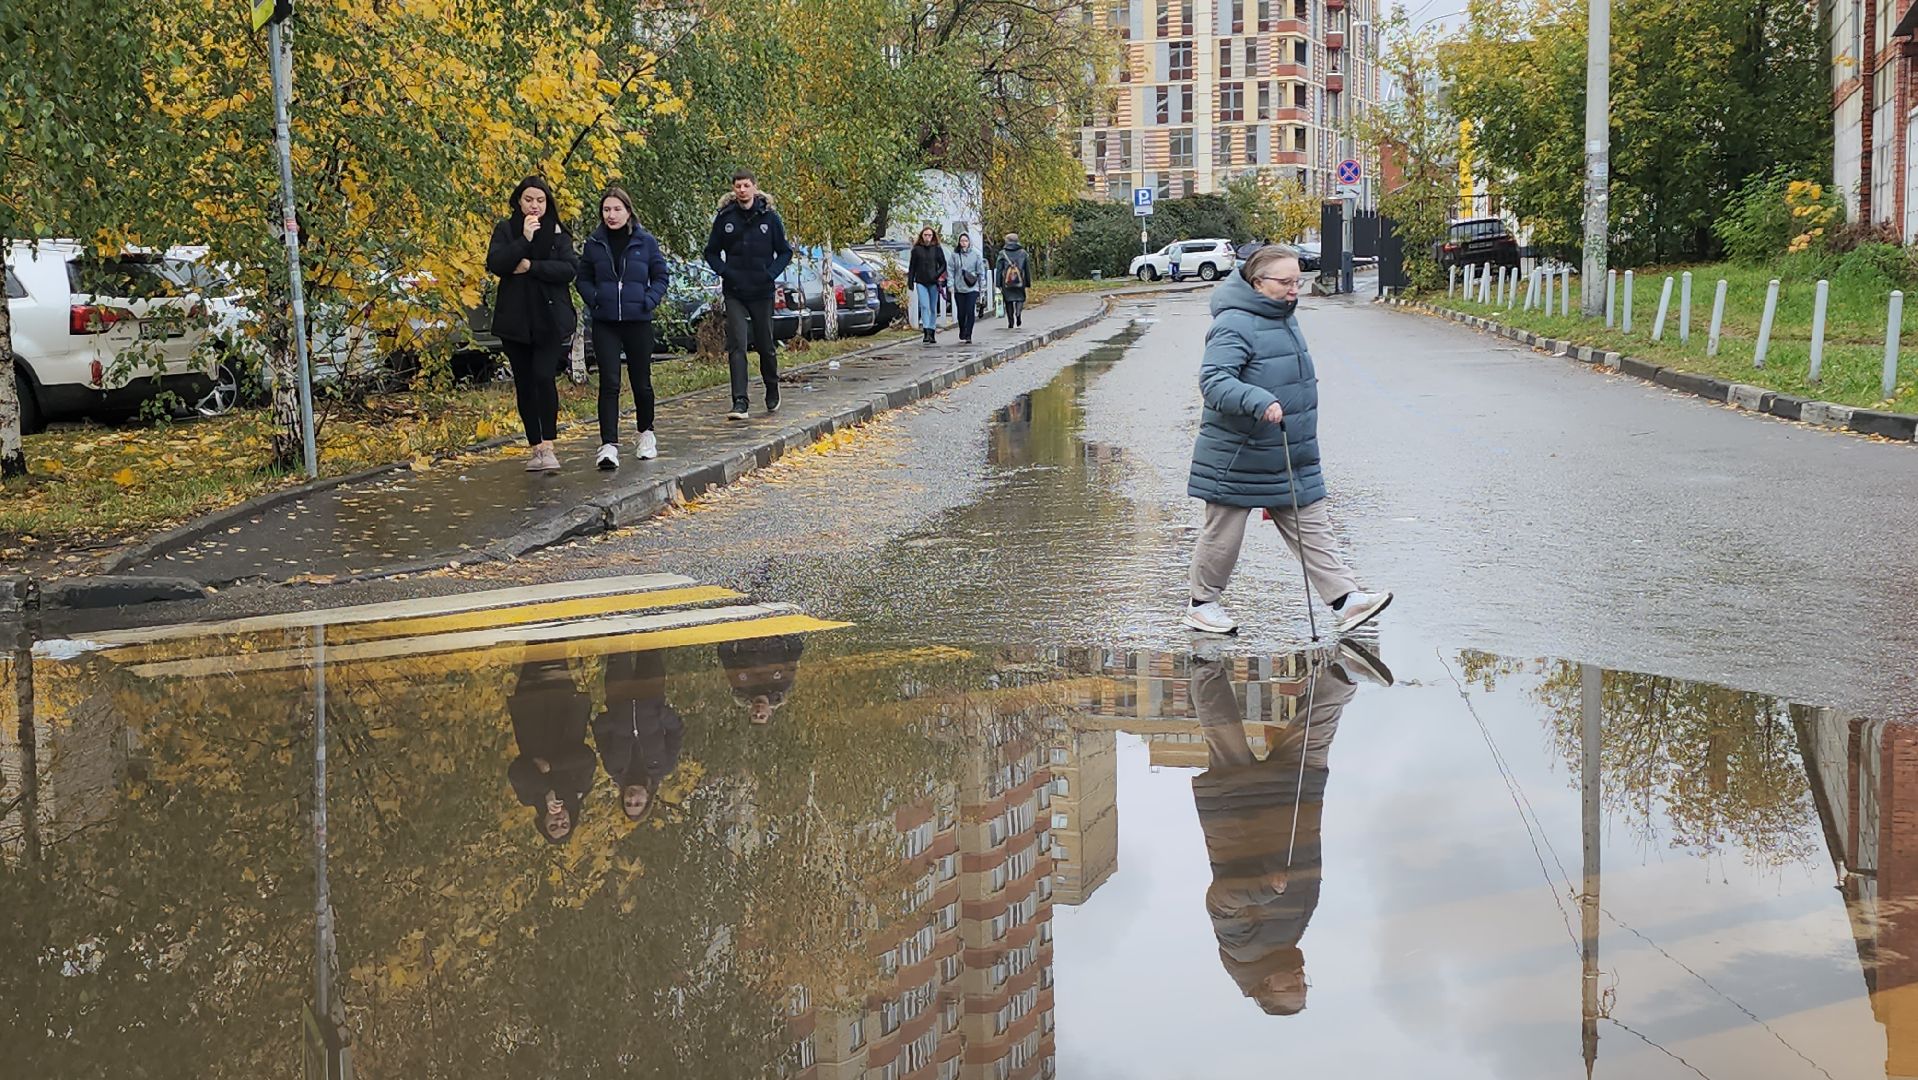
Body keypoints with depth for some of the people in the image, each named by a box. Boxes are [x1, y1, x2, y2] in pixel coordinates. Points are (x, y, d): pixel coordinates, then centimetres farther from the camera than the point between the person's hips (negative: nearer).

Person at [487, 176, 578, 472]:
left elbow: (570, 268, -7)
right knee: (524, 385, 6)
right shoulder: (506, 230, 6)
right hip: (515, 321, 2)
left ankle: (548, 445, -14)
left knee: (544, 377, -17)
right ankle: (536, 447, 14)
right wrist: (524, 239, -17)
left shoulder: (557, 232, 5)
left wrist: (532, 266, -14)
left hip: (551, 320, -2)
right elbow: (495, 264, -9)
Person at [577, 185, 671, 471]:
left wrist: (649, 301, -8)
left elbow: (662, 276, 6)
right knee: (609, 383, -9)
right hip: (604, 323, 0)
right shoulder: (594, 243, 2)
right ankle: (609, 445, -13)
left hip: (637, 321, 0)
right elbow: (583, 278, 11)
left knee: (641, 381, 12)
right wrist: (593, 299, -6)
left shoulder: (645, 241, -1)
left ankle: (646, 433, 33)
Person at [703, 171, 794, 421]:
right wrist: (724, 272, -7)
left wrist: (771, 273, -10)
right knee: (737, 346, -10)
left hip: (762, 292, 0)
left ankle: (772, 390, 36)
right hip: (735, 294, 0)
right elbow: (711, 252, 10)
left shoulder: (769, 217, -1)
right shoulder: (725, 218, 1)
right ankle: (740, 402, -14)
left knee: (766, 346, 12)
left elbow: (785, 252, 6)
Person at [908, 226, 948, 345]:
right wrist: (910, 281, 3)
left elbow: (943, 264, 6)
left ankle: (932, 333, 14)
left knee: (933, 308, 6)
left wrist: (937, 275, -10)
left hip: (933, 282, 1)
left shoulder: (937, 249, 4)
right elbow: (912, 266, 8)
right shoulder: (916, 249, 4)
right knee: (924, 306, -13)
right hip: (921, 282, -1)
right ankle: (926, 332, -18)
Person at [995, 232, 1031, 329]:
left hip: (1006, 282, 0)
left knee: (1008, 301, 10)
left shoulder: (1002, 253, 1)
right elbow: (1028, 269, 7)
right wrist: (1028, 283, 13)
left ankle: (1011, 322, 9)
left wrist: (998, 285, 1)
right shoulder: (1023, 253, 4)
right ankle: (1018, 312, -15)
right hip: (1020, 281, 0)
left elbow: (999, 270, -1)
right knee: (1020, 298, 15)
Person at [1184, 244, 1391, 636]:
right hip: (1239, 456, -8)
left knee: (1312, 527, 4)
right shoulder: (1234, 325, -18)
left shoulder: (1285, 318, 12)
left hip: (1292, 459, 8)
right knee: (1224, 533, 5)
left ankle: (1347, 599, 1)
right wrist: (1259, 402, -41)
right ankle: (1202, 603, 21)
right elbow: (1213, 380, -29)